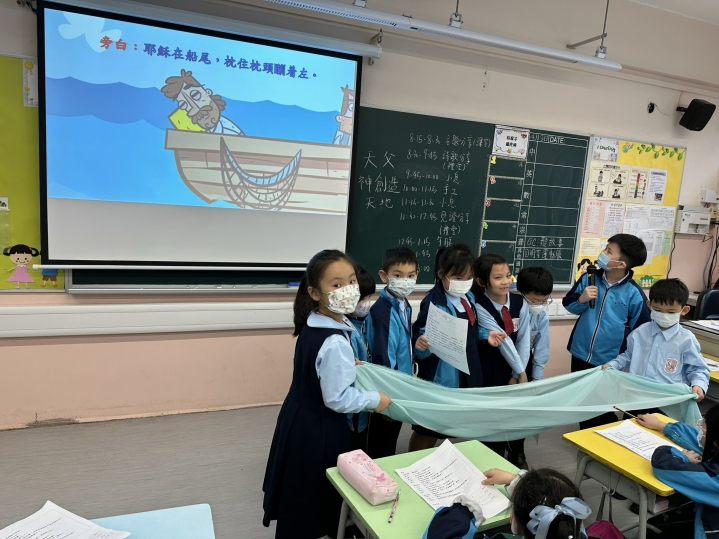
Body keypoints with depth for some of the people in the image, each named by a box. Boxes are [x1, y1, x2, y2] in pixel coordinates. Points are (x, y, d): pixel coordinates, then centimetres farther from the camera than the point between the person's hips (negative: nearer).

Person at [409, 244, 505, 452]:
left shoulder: (468, 297, 6)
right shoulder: (433, 303, -23)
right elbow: (421, 336, -25)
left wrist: (486, 335, 2)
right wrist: (421, 344, -47)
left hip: (467, 374, 8)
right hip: (441, 376, -8)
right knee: (427, 430, 5)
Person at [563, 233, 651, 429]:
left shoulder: (634, 294, -14)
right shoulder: (589, 278, -5)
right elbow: (568, 305, 3)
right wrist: (581, 300, -18)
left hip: (610, 362, -4)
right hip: (580, 355, 4)